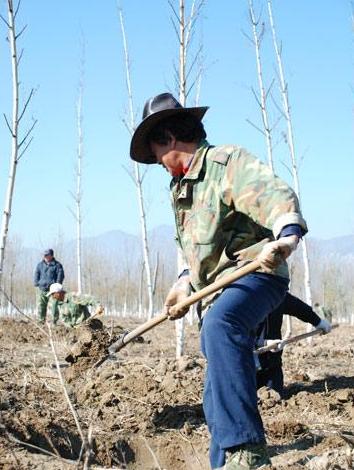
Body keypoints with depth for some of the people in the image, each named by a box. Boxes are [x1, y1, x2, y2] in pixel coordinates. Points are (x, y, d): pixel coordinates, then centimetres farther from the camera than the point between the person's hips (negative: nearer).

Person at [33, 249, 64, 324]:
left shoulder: (57, 265, 5)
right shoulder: (40, 265, 16)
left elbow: (60, 275, 1)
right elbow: (36, 275, 16)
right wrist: (37, 284, 3)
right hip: (42, 289, 4)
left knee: (54, 306, -9)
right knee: (40, 306, 1)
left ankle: (55, 320, -1)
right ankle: (41, 320, 9)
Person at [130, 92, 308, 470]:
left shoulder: (228, 162, -13)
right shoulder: (179, 188, 17)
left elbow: (276, 196, -30)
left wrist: (288, 235, -49)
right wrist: (185, 281, 14)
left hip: (256, 273, -10)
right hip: (223, 287, 10)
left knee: (218, 325, -40)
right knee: (217, 399, 11)